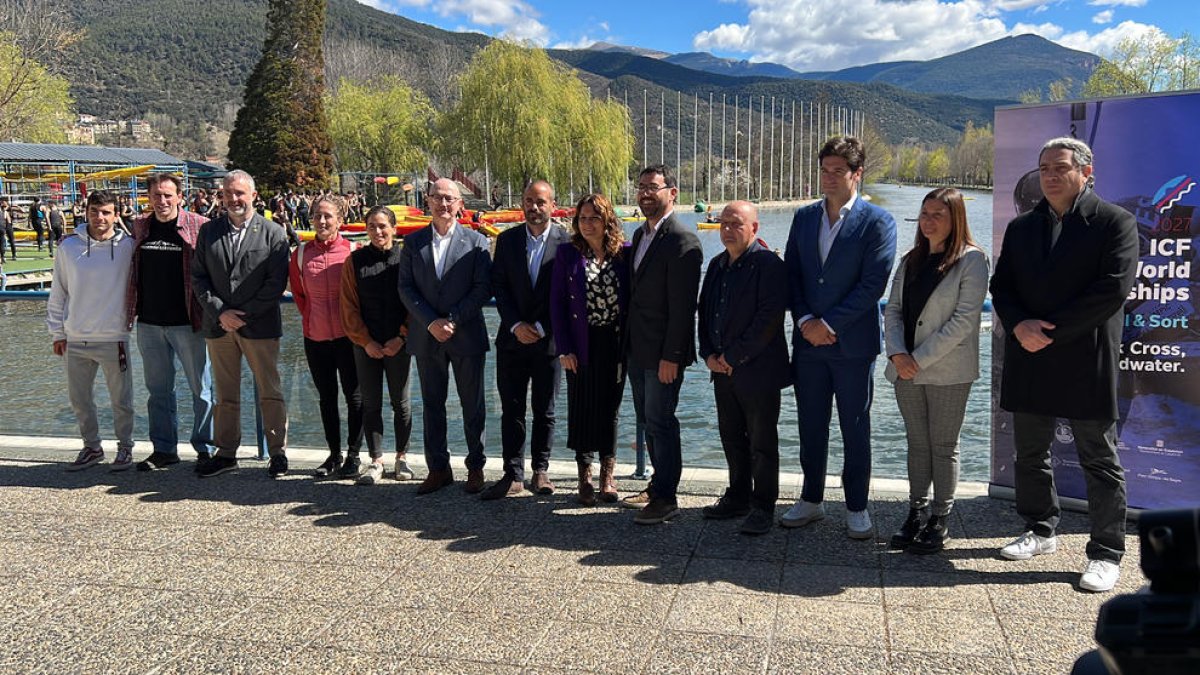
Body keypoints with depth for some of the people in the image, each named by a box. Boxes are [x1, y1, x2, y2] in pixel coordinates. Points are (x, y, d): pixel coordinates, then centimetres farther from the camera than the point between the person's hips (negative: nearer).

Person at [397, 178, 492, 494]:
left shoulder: (476, 242, 0)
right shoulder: (413, 242, 7)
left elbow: (483, 288, -6)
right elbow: (405, 287, 2)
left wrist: (452, 320, -14)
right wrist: (431, 322, -11)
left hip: (467, 336, -2)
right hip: (426, 337, 2)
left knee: (473, 406, 5)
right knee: (432, 406, 9)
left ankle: (475, 467, 18)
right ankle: (438, 468, 20)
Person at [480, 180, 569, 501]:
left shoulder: (567, 242, -4)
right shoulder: (507, 239, 5)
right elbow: (498, 286, 4)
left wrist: (541, 327, -10)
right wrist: (516, 325, -8)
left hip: (548, 340, -2)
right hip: (513, 338, 2)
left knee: (545, 411, 8)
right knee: (511, 410, 3)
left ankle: (540, 471, 20)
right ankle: (513, 475, 10)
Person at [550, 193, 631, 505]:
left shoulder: (624, 254, 1)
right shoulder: (567, 254, -1)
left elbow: (632, 300, 3)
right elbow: (557, 303, -2)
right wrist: (564, 348, -8)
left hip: (615, 344, 1)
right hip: (582, 346, -1)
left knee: (610, 409, 10)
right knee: (582, 409, 4)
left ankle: (607, 474, 23)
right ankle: (585, 476, 17)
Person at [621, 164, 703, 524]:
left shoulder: (682, 240, -16)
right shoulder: (641, 234, 13)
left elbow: (682, 305, -20)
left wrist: (671, 356, -21)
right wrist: (630, 343, 13)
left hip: (663, 352, -9)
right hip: (638, 348, 9)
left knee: (660, 422, -1)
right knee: (650, 419, 17)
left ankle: (665, 498, 11)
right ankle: (657, 485, 31)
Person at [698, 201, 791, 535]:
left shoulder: (769, 264, -11)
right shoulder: (717, 265, 13)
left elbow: (770, 317, -18)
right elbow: (705, 310, 16)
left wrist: (735, 356, -16)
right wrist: (709, 354, 2)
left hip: (757, 369, -7)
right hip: (722, 369, 8)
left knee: (762, 442, 2)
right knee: (732, 438, 16)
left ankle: (762, 507, 13)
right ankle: (738, 497, 30)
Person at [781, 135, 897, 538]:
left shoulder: (877, 222, -5)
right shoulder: (804, 217, 10)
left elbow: (874, 283, -12)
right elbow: (792, 274, 6)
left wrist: (829, 323, -14)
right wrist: (806, 321, -8)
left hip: (853, 343, -4)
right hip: (808, 341, 4)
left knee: (855, 429, 6)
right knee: (810, 426, 12)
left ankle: (857, 508, 19)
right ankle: (811, 500, 26)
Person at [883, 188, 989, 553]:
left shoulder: (972, 259, -5)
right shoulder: (910, 261, 14)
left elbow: (965, 318, -13)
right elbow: (893, 309, 8)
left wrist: (920, 358, -15)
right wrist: (897, 353, -9)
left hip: (948, 370, -5)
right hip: (907, 369, 5)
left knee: (944, 446, 3)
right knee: (917, 443, 12)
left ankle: (940, 520, 12)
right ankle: (916, 513, 20)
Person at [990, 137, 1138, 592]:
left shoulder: (1115, 222, -3)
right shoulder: (1021, 227, 14)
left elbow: (1113, 288, -13)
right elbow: (1001, 286, 10)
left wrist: (1051, 331, -16)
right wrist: (1019, 325, -10)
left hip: (1087, 364, -5)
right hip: (1029, 359, 6)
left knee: (1099, 460, 3)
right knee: (1030, 453, 15)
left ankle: (1106, 554, 13)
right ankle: (1040, 531, 32)